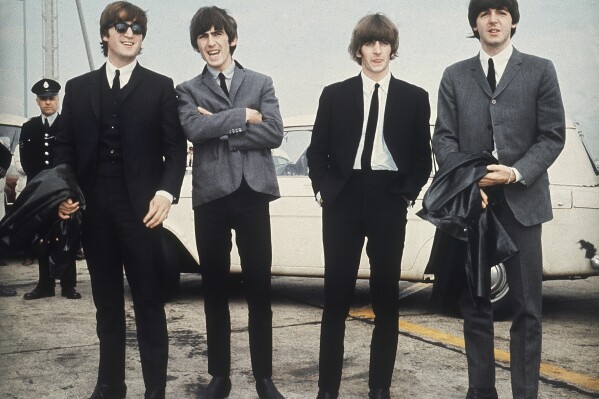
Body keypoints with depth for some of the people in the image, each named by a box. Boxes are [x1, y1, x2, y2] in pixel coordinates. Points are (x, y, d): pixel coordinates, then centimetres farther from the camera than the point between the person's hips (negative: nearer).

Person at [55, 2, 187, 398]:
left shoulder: (160, 87, 5)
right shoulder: (78, 88, 13)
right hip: (93, 208, 3)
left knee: (149, 302, 1)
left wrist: (166, 192, -15)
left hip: (141, 208, -3)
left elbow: (175, 148, -1)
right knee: (107, 302, 13)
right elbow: (66, 147, 13)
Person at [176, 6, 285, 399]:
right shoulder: (189, 90, 10)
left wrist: (222, 130, -8)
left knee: (259, 290, 4)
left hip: (252, 194, 0)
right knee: (215, 290, 9)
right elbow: (194, 129, -11)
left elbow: (274, 133, -5)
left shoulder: (261, 83, 10)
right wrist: (243, 116, -9)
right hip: (211, 196, 1)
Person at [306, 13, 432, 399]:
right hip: (343, 202, 0)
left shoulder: (415, 98, 7)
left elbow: (422, 157, 9)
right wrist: (324, 190, -3)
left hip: (389, 203, 0)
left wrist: (408, 194, -3)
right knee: (336, 298, 2)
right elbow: (317, 152, 9)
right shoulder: (335, 94, 8)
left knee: (387, 299, 6)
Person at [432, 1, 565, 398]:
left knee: (527, 307, 1)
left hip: (522, 201, -1)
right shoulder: (454, 76, 10)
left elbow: (553, 136, 0)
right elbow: (444, 138, 4)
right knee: (474, 304, 7)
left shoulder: (540, 70, 5)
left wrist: (516, 173, -15)